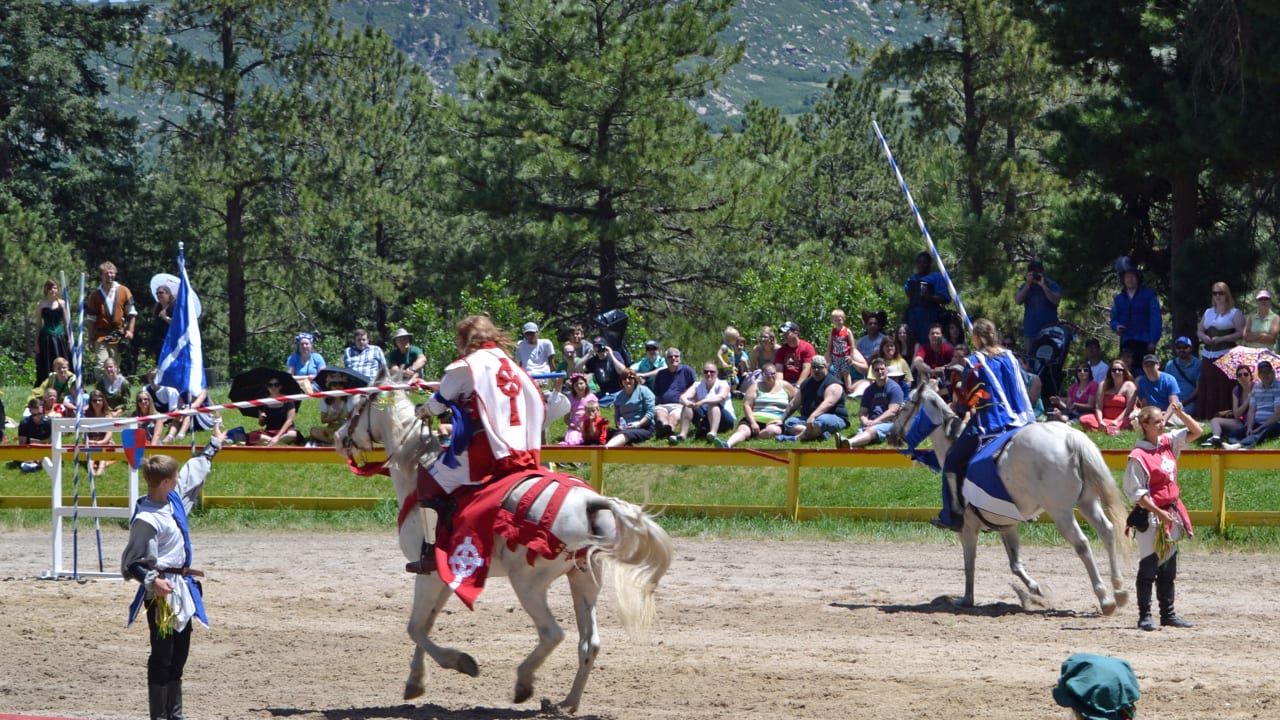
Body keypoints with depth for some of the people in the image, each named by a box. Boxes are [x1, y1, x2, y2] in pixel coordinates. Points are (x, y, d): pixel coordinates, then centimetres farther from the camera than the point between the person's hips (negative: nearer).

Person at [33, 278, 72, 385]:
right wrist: (37, 343, 4)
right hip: (46, 339, -1)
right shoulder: (41, 305, 4)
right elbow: (38, 324, 7)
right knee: (46, 368, -1)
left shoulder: (62, 303, 6)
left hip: (60, 338, 1)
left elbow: (67, 323, 8)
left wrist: (69, 339, 2)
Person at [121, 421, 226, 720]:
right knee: (162, 657, -4)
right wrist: (152, 581, -35)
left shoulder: (174, 497, 5)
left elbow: (194, 472, 25)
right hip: (161, 591, -10)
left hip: (182, 587, 10)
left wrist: (213, 446, 35)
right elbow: (131, 563, -19)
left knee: (179, 654, 16)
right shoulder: (146, 520, -21)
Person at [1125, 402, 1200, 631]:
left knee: (1169, 567, 12)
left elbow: (1196, 431, 15)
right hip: (1150, 517, -8)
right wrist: (1160, 513, -18)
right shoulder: (1138, 456, -15)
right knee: (1149, 566, -3)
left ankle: (1168, 614, 18)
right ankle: (1144, 616, 2)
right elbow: (1137, 494, -16)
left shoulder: (1168, 443, 7)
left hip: (1172, 515, 8)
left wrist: (1180, 413, -1)